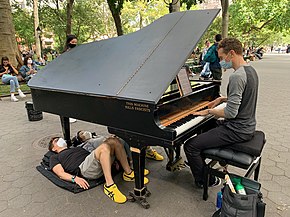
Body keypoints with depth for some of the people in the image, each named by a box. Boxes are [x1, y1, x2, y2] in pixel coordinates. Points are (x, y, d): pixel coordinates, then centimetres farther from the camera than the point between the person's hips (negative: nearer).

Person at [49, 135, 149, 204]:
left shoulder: (77, 147, 40)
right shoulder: (55, 158, 23)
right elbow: (61, 173, 5)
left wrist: (112, 158, 14)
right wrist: (75, 178, -17)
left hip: (99, 165, 6)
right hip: (84, 168, -6)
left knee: (113, 141, -16)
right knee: (104, 147, -32)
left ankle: (128, 173, -12)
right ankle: (109, 186, -38)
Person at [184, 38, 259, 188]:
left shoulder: (237, 76, -25)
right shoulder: (250, 70, 8)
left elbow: (231, 113, -27)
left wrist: (209, 111, -13)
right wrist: (222, 99, 14)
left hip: (237, 131, -11)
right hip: (247, 126, 11)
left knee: (190, 146, -11)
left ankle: (207, 181, 8)